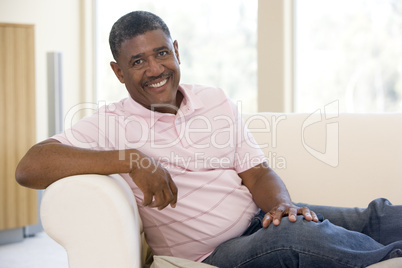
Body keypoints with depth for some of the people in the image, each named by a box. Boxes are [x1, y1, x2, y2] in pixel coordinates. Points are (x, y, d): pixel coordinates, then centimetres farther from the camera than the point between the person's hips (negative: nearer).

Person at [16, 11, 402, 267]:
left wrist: (281, 204, -16)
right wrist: (132, 159, -25)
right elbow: (29, 168, -18)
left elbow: (257, 173, 10)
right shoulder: (110, 125, -5)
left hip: (259, 219, 6)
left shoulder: (217, 102, 12)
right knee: (299, 236, -34)